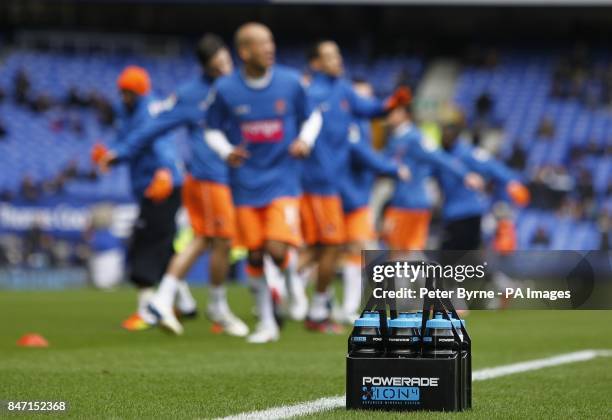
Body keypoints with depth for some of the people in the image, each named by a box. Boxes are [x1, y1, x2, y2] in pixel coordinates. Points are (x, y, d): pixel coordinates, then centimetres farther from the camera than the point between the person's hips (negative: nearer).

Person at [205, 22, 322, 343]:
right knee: (255, 254, 5)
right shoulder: (225, 89, -5)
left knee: (277, 250, -17)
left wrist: (305, 140, -8)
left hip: (282, 180, -1)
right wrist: (227, 151, -12)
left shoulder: (290, 82, -4)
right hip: (246, 182, 1)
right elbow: (212, 130, 8)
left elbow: (312, 116, 11)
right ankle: (266, 323, 20)